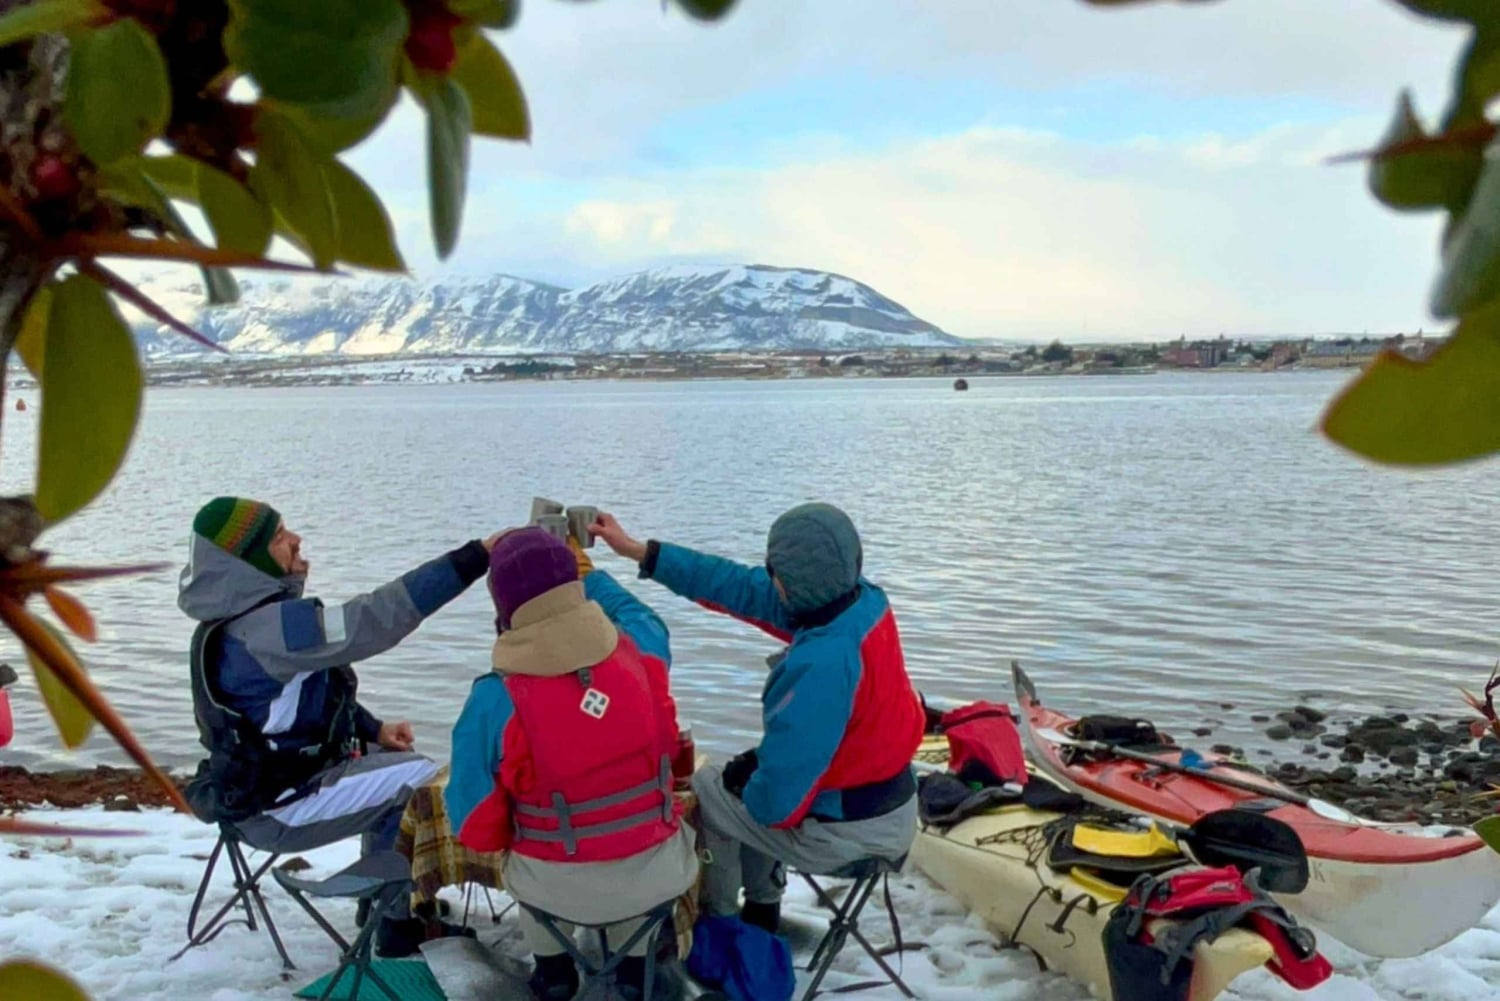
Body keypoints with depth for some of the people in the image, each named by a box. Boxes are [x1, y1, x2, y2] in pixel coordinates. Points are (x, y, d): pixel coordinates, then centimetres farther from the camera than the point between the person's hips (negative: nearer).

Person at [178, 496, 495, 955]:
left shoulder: (248, 613, 6)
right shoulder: (262, 627, -28)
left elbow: (314, 693, 16)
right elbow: (376, 617, -37)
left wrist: (373, 728, 3)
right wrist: (475, 557, -39)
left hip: (274, 776, 10)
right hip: (275, 806, -10)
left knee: (402, 766, 14)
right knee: (423, 784, -12)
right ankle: (400, 926, 7)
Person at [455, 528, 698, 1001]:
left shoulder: (494, 699, -19)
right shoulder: (639, 653, -12)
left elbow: (476, 825, -11)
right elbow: (644, 618, 15)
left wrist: (506, 838, 12)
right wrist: (590, 574, 30)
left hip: (556, 885, -1)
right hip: (655, 875, 1)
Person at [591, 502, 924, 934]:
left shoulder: (820, 662, -34)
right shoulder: (865, 602, -9)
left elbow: (780, 790, -28)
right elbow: (746, 588, -3)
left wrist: (752, 793, -3)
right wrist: (642, 552, 0)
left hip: (846, 831, -7)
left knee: (705, 789, 14)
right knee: (744, 772, 28)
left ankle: (716, 924, 33)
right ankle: (760, 912, 41)